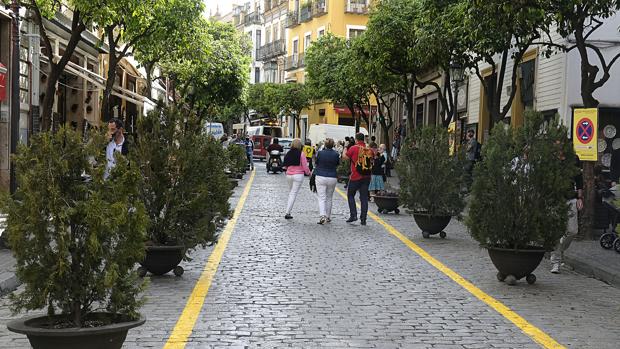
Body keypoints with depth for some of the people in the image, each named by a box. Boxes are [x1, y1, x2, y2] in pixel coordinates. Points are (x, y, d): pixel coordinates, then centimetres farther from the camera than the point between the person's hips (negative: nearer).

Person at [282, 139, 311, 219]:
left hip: (289, 175, 4)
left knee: (290, 193, 19)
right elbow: (305, 166, -7)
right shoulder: (301, 154, -10)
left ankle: (288, 211, 17)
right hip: (298, 175, -4)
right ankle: (287, 213, -9)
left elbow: (285, 166, 10)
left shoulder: (288, 154, 2)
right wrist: (308, 173, 11)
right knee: (293, 194, -3)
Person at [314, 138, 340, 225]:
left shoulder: (320, 153, -9)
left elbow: (316, 162, 7)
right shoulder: (336, 154, -4)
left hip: (321, 177, -2)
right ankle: (328, 217, 23)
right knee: (329, 198, 16)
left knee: (321, 198, -2)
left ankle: (322, 215, -21)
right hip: (332, 178, 2)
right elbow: (338, 164, 10)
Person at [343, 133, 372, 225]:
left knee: (350, 195, 13)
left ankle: (353, 215, 1)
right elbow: (372, 162, 12)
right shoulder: (369, 150, 3)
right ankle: (363, 219, 6)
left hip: (355, 177, -4)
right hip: (366, 176, 4)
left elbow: (344, 157, -2)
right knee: (364, 198, 7)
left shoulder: (354, 148, -10)